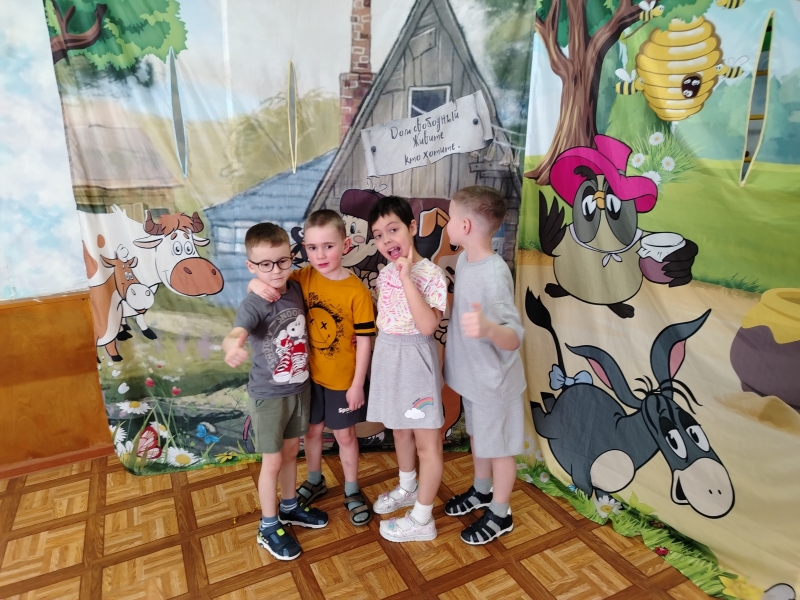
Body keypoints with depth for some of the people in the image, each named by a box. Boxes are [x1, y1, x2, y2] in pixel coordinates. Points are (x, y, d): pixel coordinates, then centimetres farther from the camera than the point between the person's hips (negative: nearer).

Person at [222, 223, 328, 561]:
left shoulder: (297, 291, -7)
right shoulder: (253, 305, -25)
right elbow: (236, 333, -44)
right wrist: (232, 346, -65)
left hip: (299, 388, 5)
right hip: (268, 395, -5)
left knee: (291, 451, 22)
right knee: (273, 461, 8)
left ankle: (289, 507, 44)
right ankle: (269, 527, 30)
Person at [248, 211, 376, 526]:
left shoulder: (357, 291, -20)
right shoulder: (303, 278, -9)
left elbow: (364, 340, -15)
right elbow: (267, 281, -4)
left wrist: (358, 384, -12)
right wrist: (257, 284, -29)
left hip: (342, 380, -3)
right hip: (309, 375, 4)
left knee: (344, 434, 15)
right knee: (312, 430, 22)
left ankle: (351, 490, 38)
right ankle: (315, 480, 47)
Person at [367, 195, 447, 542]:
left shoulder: (430, 274, -18)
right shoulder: (385, 274, 4)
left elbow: (427, 325, -29)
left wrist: (407, 278, -30)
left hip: (415, 359, -7)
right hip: (387, 357, 8)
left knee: (426, 441, 7)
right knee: (400, 430, 24)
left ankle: (422, 519, 22)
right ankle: (407, 489, 48)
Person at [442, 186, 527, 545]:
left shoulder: (494, 275, -30)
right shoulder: (464, 260, -2)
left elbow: (513, 339, -35)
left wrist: (488, 328, -54)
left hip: (494, 380, -8)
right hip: (471, 374, 9)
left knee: (498, 447, 13)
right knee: (477, 436, 26)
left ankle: (500, 514, 35)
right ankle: (481, 491, 50)